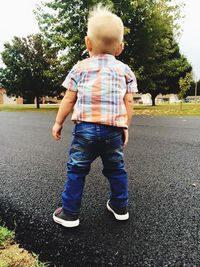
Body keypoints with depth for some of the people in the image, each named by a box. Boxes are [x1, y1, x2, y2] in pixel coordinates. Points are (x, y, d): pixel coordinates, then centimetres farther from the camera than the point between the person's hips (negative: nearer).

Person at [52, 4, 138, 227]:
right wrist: (125, 127, 15)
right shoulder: (125, 70, 10)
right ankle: (120, 207, 32)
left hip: (85, 128, -2)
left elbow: (69, 99, 4)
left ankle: (69, 213, 17)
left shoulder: (81, 67, 6)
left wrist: (58, 122, 14)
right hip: (113, 130, 3)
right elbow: (128, 103, 6)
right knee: (116, 169, 18)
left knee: (76, 171, 9)